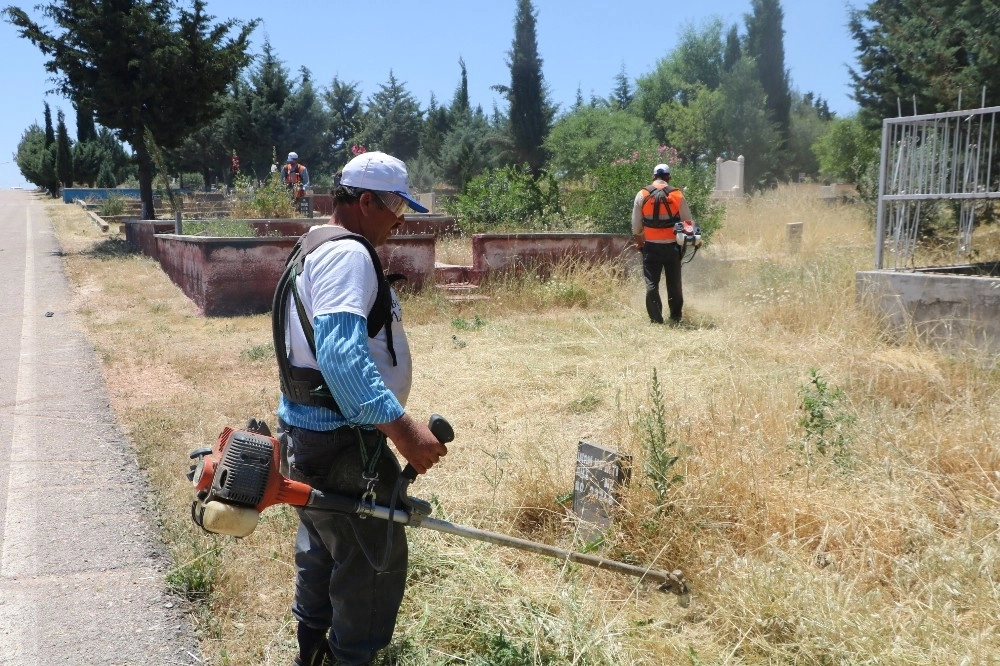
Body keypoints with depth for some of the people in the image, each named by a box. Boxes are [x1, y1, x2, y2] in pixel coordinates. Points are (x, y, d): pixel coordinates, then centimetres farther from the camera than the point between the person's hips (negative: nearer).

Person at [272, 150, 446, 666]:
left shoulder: (317, 247, 15)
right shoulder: (347, 254, -20)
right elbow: (341, 355, -34)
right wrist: (402, 427, -36)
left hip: (309, 431, 11)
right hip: (340, 441, -11)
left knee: (323, 545, 24)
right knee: (375, 558, 1)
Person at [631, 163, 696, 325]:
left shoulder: (642, 194, -1)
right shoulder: (677, 195, -2)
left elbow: (636, 223, 2)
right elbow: (687, 221, 2)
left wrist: (639, 241, 16)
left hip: (651, 246, 0)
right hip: (672, 246, 1)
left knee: (651, 283, 3)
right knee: (674, 284, 11)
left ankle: (656, 319, -1)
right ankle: (675, 318, 16)